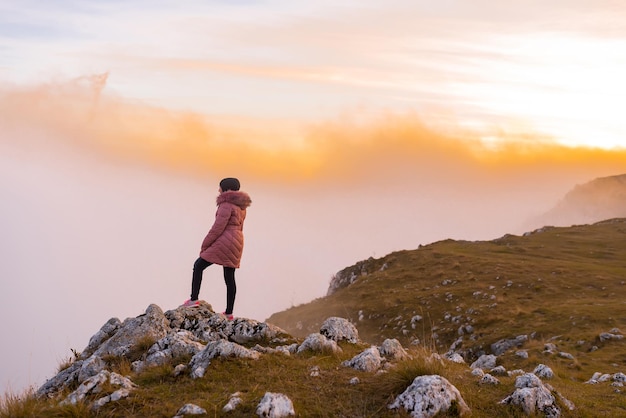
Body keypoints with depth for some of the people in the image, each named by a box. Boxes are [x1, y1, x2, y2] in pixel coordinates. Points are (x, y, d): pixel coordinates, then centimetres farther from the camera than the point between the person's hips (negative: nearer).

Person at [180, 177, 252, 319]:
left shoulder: (227, 204, -11)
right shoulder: (240, 206, 18)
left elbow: (218, 227, -16)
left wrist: (205, 244, -9)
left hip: (224, 242, -9)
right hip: (237, 242, 9)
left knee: (198, 266, 2)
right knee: (229, 277, 9)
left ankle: (194, 299, -2)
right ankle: (229, 313, 10)